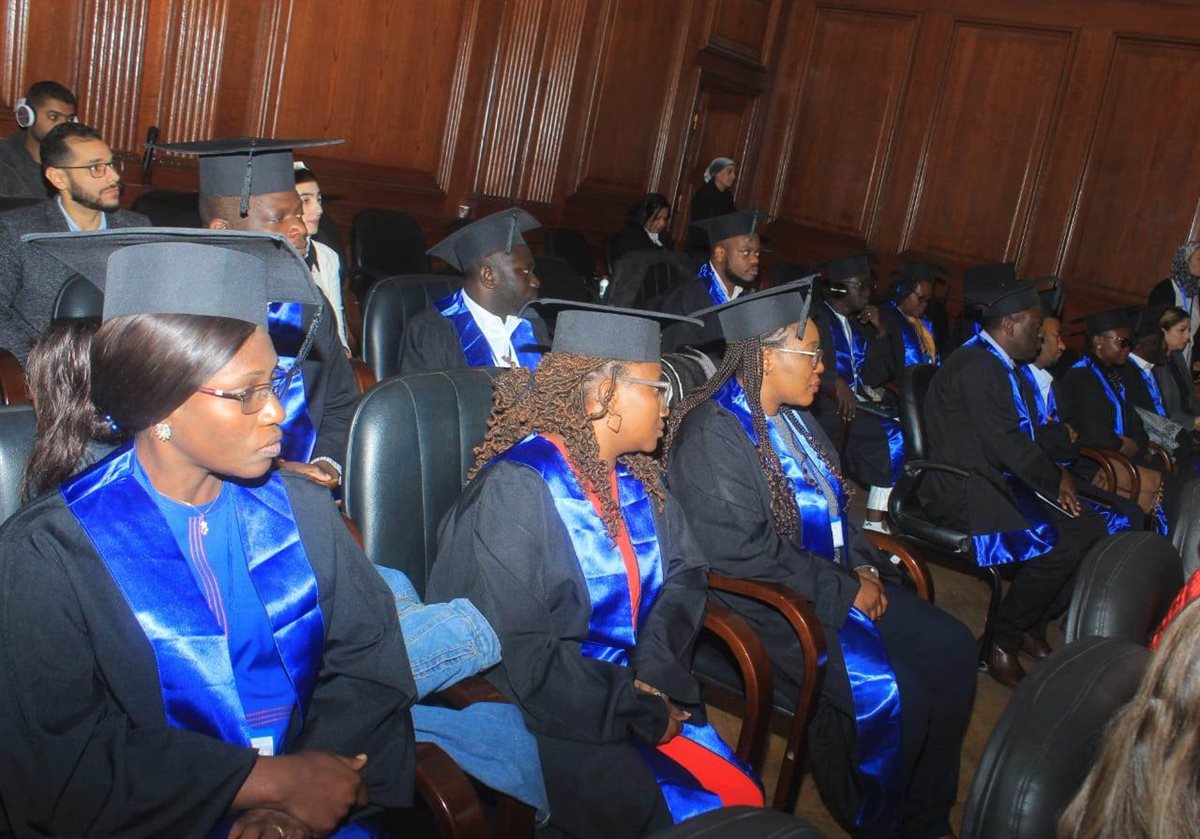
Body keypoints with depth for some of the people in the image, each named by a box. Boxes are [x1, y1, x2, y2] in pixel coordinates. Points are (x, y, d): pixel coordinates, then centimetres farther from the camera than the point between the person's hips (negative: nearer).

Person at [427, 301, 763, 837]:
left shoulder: (635, 474, 5)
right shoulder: (517, 489, -18)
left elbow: (686, 571, 7)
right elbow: (515, 651, -20)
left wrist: (654, 670, -10)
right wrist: (636, 709, -16)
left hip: (639, 690, 6)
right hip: (558, 717, -6)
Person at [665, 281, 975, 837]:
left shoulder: (792, 416, 9)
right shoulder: (713, 434, -18)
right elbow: (744, 552, -23)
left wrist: (863, 566, -1)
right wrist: (844, 590, -17)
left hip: (839, 580, 9)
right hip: (767, 603, -9)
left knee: (951, 649, -2)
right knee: (892, 695, -23)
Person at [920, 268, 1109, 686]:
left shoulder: (1004, 365, 14)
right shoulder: (974, 366, -18)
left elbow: (1024, 433, 15)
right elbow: (1005, 444, -21)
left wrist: (1057, 473, -1)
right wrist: (1055, 482, -8)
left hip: (1002, 480, 10)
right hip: (964, 490, -10)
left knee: (1090, 528, 0)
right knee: (1058, 546, -24)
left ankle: (1032, 627, 13)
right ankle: (1001, 642, -3)